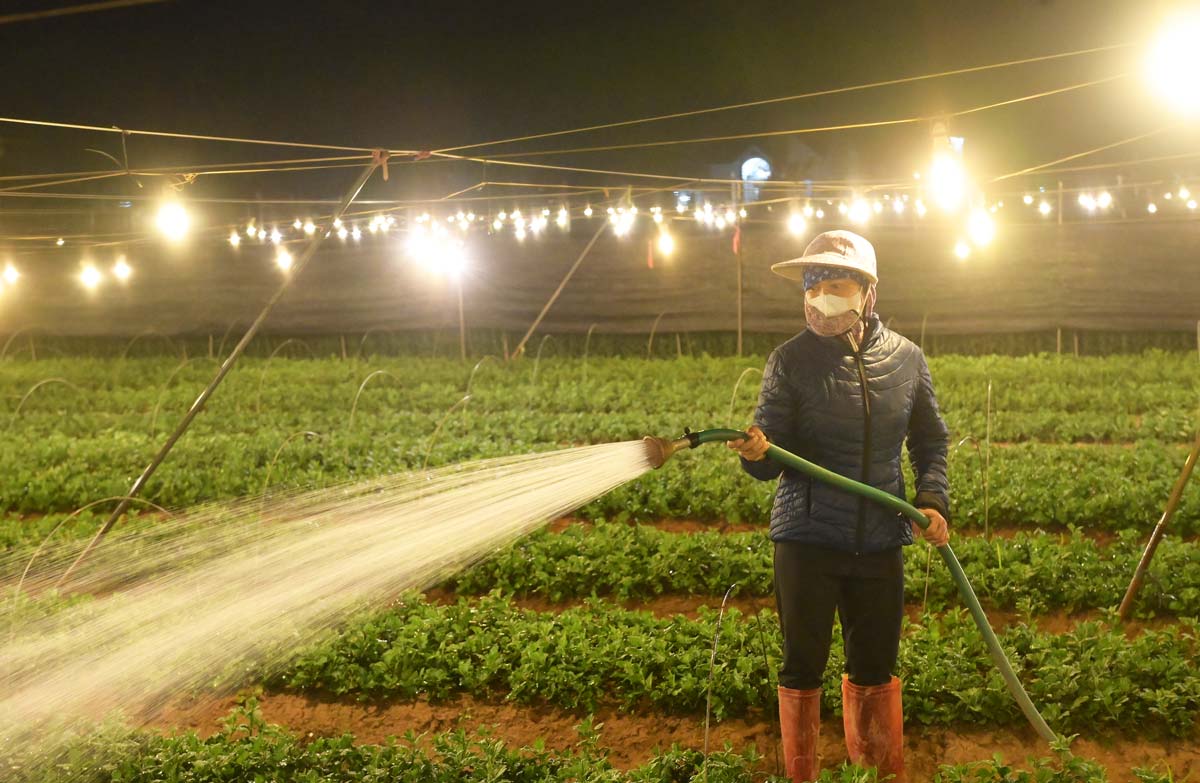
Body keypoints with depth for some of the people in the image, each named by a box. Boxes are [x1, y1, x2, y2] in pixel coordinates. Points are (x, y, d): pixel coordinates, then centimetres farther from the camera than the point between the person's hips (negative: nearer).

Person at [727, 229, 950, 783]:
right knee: (803, 665, 8)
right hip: (808, 538, -2)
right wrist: (756, 453, -32)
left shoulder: (905, 358, 1)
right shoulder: (792, 360, -8)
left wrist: (933, 498, -3)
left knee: (875, 666, 16)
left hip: (881, 542, 3)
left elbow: (930, 442, 13)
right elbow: (773, 459, -9)